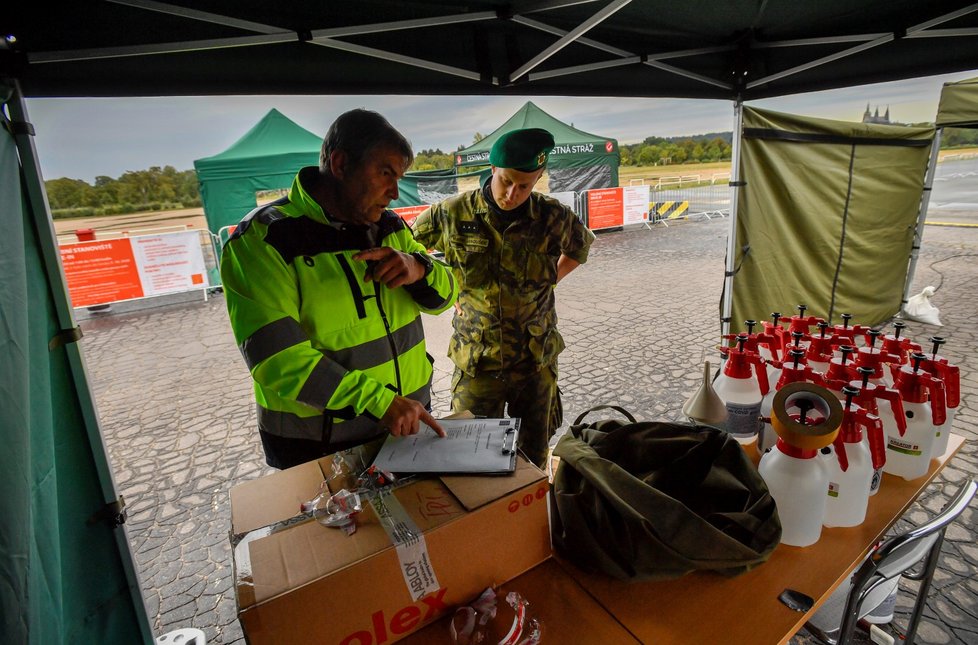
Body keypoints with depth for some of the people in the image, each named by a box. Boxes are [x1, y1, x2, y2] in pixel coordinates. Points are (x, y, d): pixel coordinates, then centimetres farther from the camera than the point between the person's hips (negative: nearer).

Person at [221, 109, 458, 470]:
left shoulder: (390, 226, 3)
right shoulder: (263, 240, -16)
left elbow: (443, 296, 4)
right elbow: (277, 357, -23)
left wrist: (419, 269, -19)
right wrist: (380, 401, -27)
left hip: (409, 419, 6)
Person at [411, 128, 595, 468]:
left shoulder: (553, 217, -7)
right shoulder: (453, 213, -9)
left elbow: (581, 246, 16)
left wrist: (551, 279, 4)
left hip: (537, 359, 2)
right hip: (476, 362, -1)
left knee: (534, 456, 17)